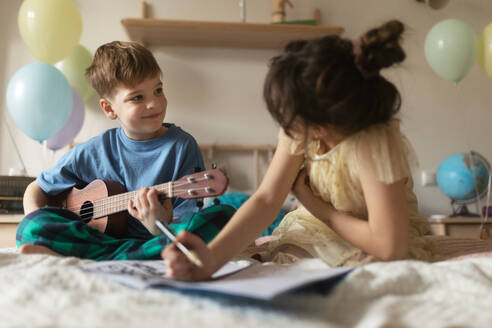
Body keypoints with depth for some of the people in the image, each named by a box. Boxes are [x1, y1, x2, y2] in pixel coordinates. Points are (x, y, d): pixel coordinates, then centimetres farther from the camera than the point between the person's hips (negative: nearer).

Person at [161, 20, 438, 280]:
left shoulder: (375, 145, -33)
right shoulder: (300, 129, -16)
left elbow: (390, 247, -33)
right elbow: (267, 199, -20)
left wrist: (318, 208, -19)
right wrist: (211, 258, -36)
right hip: (319, 229, 5)